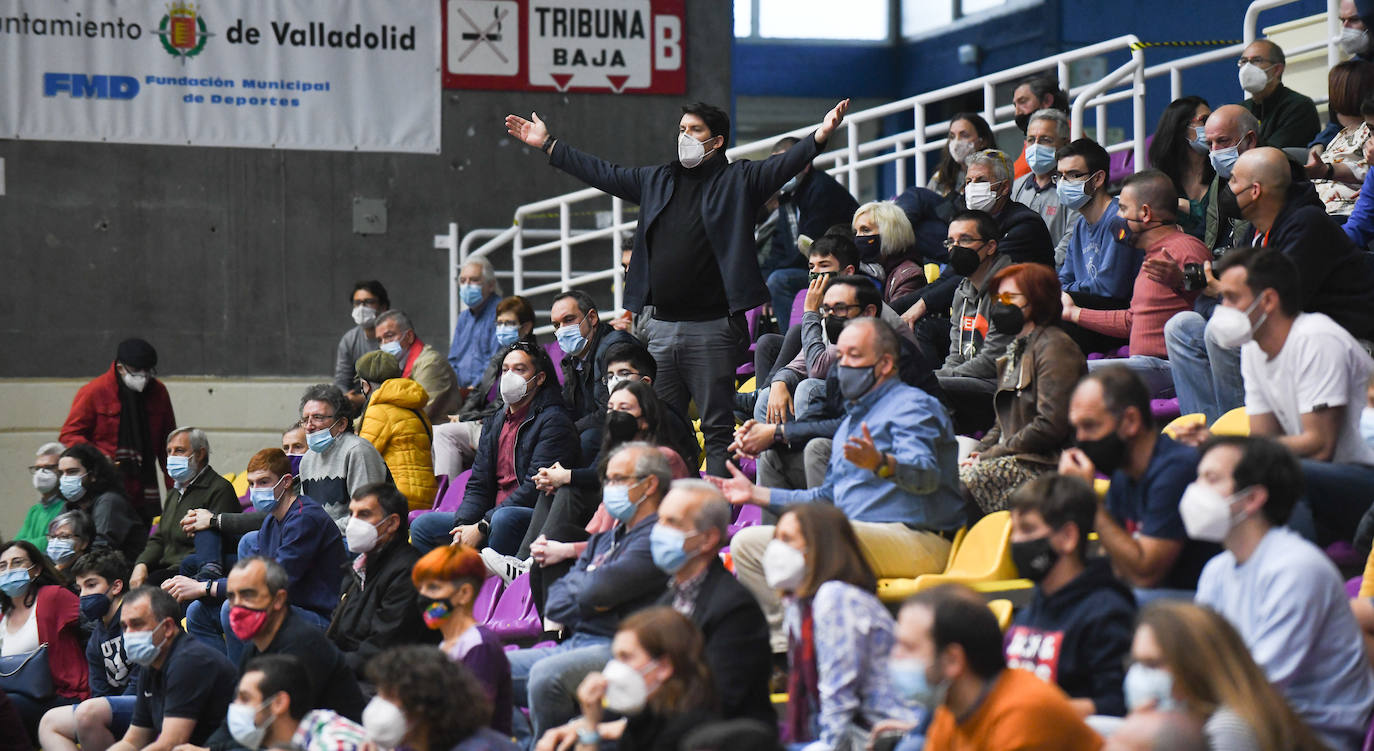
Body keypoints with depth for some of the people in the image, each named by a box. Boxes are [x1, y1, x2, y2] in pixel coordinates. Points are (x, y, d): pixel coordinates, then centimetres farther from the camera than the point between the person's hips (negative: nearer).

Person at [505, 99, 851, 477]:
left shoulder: (739, 180, 2)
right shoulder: (656, 180, 17)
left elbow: (784, 165, -11)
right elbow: (603, 173, 26)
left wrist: (820, 136, -29)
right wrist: (547, 144, 30)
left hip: (713, 328, -6)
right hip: (662, 328, 6)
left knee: (718, 428, -4)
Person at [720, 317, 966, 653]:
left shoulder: (912, 405, -2)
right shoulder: (851, 420, 28)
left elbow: (925, 475, -23)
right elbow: (828, 497, 34)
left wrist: (880, 464, -44)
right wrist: (757, 494, 31)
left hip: (914, 540, -9)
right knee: (747, 543, 2)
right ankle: (783, 643, -8)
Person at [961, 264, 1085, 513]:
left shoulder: (1055, 346, -9)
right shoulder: (1018, 347, 22)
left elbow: (1051, 426, -17)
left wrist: (990, 455, -12)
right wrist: (980, 450, 3)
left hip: (1044, 464, -9)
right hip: (1015, 460, 9)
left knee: (964, 480, -29)